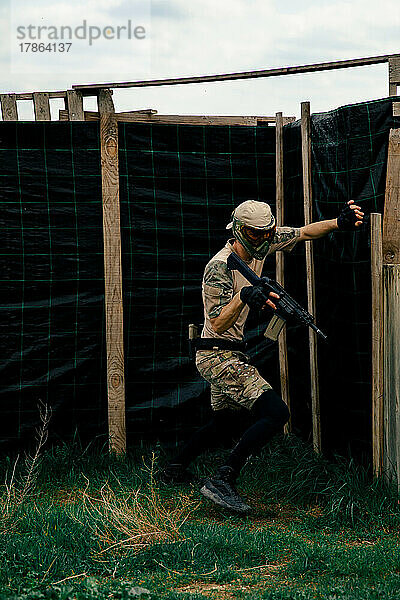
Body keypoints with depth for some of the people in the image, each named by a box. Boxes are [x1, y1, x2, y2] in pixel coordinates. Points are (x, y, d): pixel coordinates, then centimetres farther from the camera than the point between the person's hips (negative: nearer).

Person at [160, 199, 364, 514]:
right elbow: (219, 324, -25)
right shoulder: (219, 268, -22)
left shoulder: (261, 243, 0)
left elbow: (304, 232, 8)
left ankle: (175, 468, 38)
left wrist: (338, 223, -10)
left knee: (227, 422, 27)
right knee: (275, 413, -22)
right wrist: (243, 296, -41)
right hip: (219, 354, -10)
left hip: (230, 354, 10)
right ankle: (222, 482, -26)